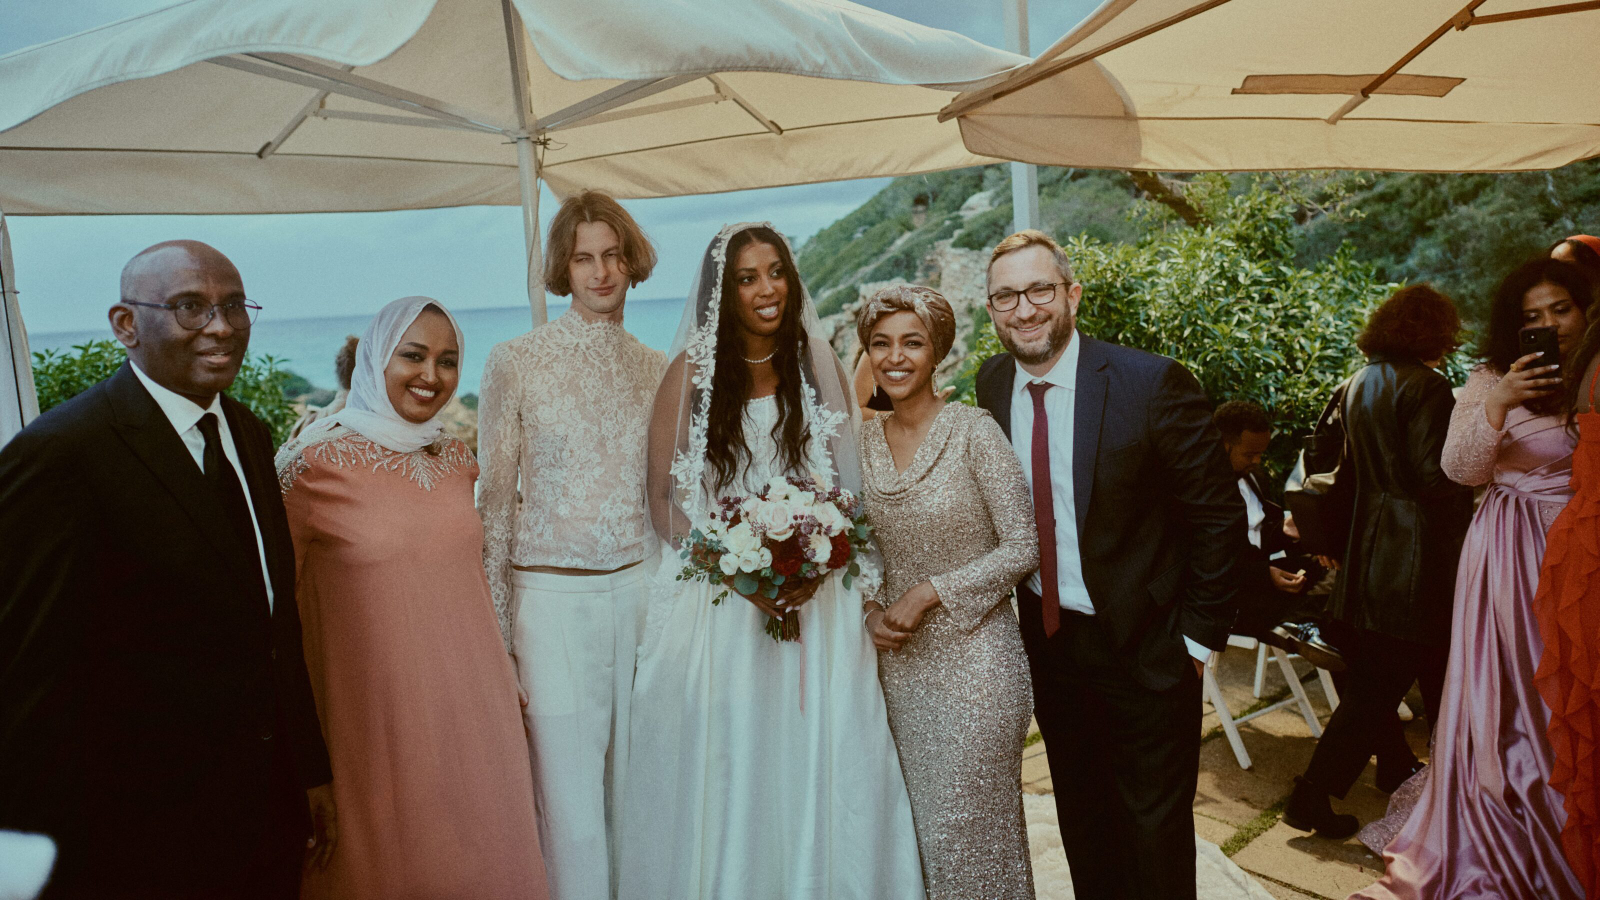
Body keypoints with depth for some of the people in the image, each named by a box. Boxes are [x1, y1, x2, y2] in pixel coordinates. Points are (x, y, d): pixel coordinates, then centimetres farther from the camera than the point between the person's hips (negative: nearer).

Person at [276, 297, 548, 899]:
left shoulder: (457, 461, 4)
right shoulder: (317, 464, -12)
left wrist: (503, 677, 19)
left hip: (469, 706, 5)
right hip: (375, 709, -5)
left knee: (475, 850, 17)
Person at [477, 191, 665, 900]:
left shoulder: (656, 370, 9)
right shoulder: (514, 362, -2)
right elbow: (496, 499, -1)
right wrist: (495, 629, -2)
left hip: (642, 591, 3)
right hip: (554, 598, -3)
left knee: (636, 785, 13)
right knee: (572, 803, 3)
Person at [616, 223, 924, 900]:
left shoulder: (820, 369, 6)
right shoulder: (690, 372, 0)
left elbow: (847, 486, 7)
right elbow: (663, 497, -1)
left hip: (815, 602, 2)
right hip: (717, 602, -1)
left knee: (816, 764, 6)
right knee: (724, 770, 4)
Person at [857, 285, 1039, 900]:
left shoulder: (973, 431, -12)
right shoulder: (862, 441, 3)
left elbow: (1023, 547, -13)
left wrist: (929, 593, -16)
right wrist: (872, 611, -5)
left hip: (974, 655, -5)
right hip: (902, 660, 5)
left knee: (972, 829, 5)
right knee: (924, 823, 16)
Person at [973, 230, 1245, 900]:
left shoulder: (1151, 384, -18)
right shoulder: (991, 386, -3)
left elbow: (1218, 516, -12)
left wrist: (1199, 636, -11)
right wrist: (1018, 602, 6)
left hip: (1144, 649, -4)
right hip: (1047, 639, 5)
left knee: (1156, 830, 11)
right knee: (1082, 821, 22)